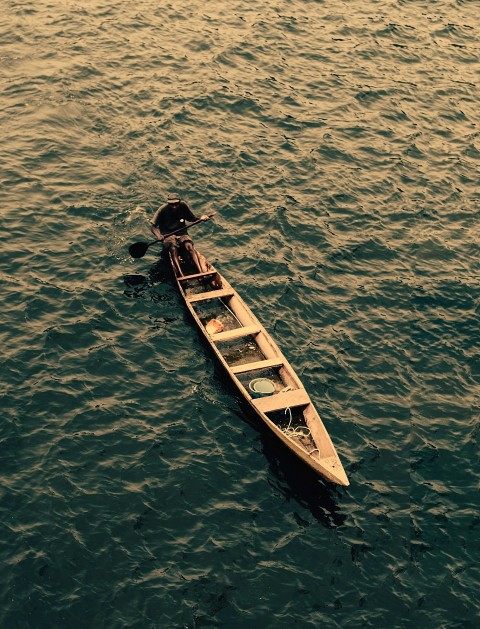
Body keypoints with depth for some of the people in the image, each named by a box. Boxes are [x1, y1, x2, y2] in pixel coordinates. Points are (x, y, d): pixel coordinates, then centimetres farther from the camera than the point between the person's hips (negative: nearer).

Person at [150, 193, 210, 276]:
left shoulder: (183, 206, -6)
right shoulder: (163, 209, -13)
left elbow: (193, 219, 6)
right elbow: (153, 226, -11)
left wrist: (200, 218, -16)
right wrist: (158, 235, -30)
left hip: (182, 233, 2)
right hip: (168, 234, -2)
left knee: (189, 246, -27)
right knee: (173, 249, -32)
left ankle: (201, 272, -37)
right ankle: (181, 275, -45)